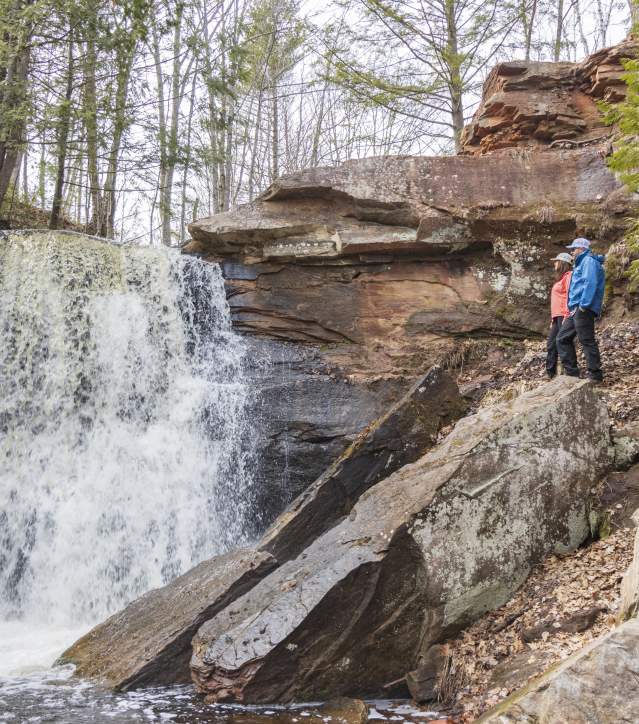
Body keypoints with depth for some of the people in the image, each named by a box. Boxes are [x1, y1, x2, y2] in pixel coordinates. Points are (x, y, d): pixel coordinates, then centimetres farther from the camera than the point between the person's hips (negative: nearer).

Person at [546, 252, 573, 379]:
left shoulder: (568, 275, -5)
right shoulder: (561, 278, 24)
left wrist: (566, 316, -21)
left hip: (563, 315, -10)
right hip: (556, 316, 10)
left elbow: (569, 296, -14)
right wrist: (553, 319, 20)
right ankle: (550, 374, 10)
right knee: (551, 345, 7)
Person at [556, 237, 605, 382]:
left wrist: (584, 305, -23)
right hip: (576, 310, 11)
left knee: (587, 341, -9)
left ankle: (595, 375, -6)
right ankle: (571, 371, 9)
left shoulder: (589, 261, -6)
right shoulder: (581, 263, 26)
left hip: (583, 309, -11)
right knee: (563, 339, 9)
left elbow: (590, 283, -19)